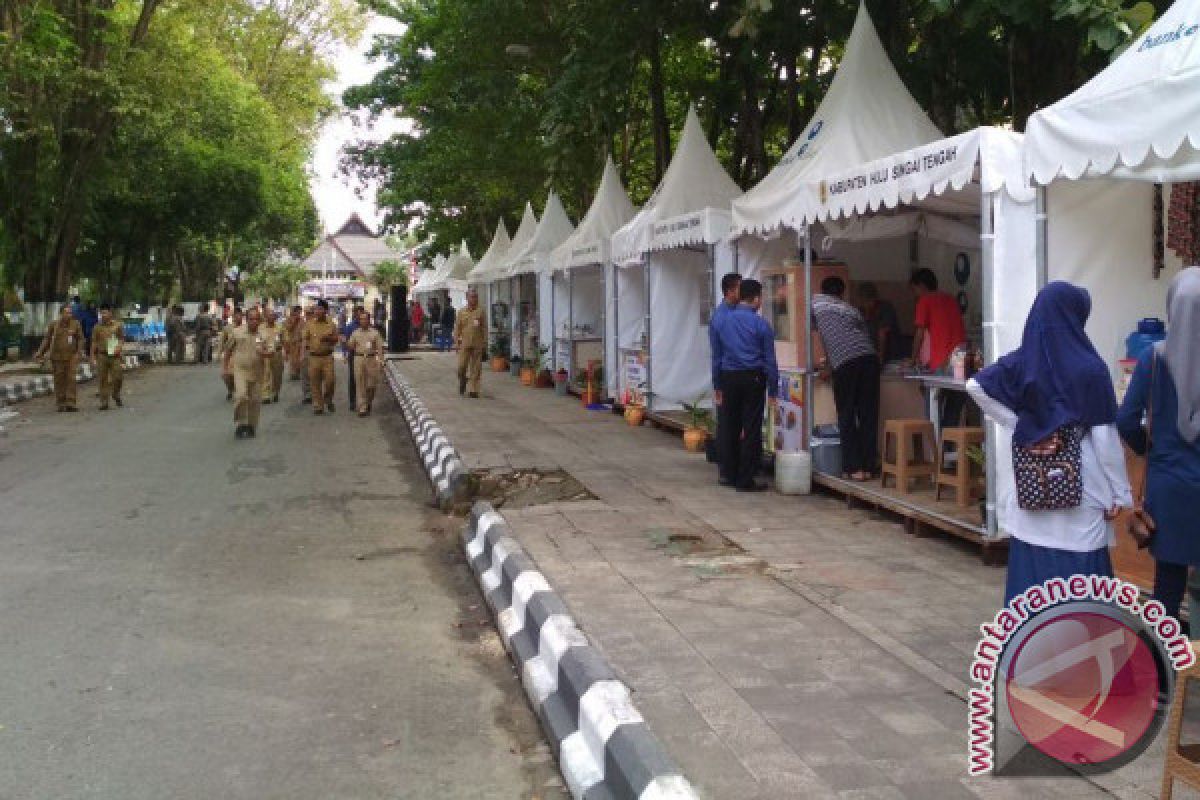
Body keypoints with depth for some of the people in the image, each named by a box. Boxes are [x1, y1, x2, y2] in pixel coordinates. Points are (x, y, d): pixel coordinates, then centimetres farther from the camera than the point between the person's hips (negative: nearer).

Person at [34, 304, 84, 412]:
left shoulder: (76, 324, 1)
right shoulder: (54, 325, 3)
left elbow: (80, 339, 4)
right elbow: (47, 339, 10)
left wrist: (79, 353, -8)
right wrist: (40, 352, 6)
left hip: (71, 356, -1)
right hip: (57, 357, 1)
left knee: (71, 379, -8)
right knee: (59, 380, 3)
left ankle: (70, 403, -9)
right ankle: (61, 404, 11)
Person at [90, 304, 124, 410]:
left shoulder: (117, 325, 5)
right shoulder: (97, 327, 3)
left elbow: (121, 338, 14)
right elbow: (94, 342, 5)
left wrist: (118, 347, -6)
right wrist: (93, 356, 2)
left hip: (115, 355, 0)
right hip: (102, 355, 0)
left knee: (117, 377, -4)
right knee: (103, 379, -1)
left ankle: (116, 395, 25)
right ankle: (104, 402, 3)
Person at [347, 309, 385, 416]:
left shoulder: (375, 333, 5)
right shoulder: (355, 333, 9)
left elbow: (380, 348, 3)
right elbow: (350, 347, 12)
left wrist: (381, 361, -5)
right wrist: (347, 344, -10)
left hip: (371, 359, 0)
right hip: (359, 359, 0)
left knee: (372, 384, 1)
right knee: (360, 385, -2)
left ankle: (369, 402, 28)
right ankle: (362, 408, -1)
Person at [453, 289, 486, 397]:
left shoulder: (481, 312, 5)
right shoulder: (461, 312, 8)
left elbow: (485, 329, 6)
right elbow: (457, 328, 10)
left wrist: (485, 343, 1)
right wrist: (456, 342, 3)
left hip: (477, 345, 0)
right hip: (464, 343, 1)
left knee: (476, 368, 0)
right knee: (461, 366, -3)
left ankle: (473, 390, 6)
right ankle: (463, 382, 25)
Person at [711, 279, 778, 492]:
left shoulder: (720, 321, 5)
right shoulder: (761, 325, -6)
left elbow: (716, 355, 9)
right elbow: (769, 360, -5)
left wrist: (717, 386, 15)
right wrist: (773, 391, 1)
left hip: (729, 378, 4)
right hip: (753, 379, -3)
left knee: (729, 428, 12)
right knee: (751, 430, 1)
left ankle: (730, 475, 17)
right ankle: (745, 480, 3)